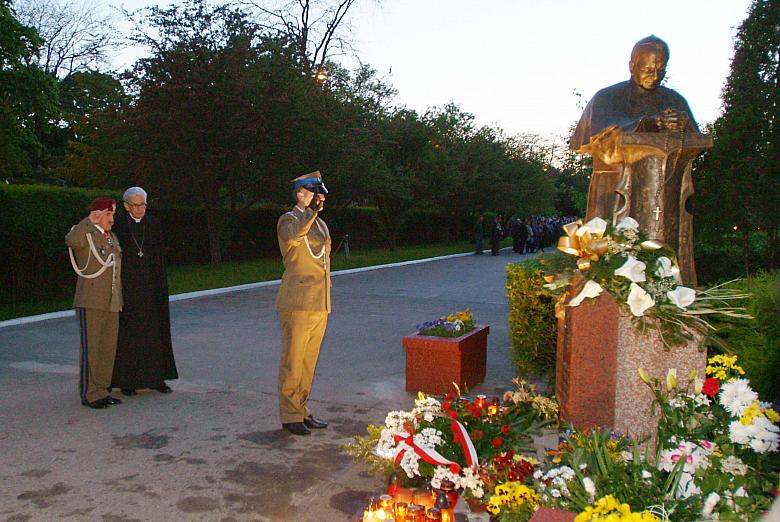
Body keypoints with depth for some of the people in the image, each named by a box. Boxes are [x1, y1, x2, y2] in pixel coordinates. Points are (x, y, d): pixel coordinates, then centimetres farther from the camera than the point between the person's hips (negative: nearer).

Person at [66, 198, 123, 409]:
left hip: (111, 304, 7)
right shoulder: (85, 235, -5)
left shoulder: (113, 238, 17)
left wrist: (119, 300, 24)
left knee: (108, 348, 9)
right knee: (91, 348, -3)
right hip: (90, 303, -7)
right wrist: (90, 221, -30)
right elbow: (71, 240, -31)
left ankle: (101, 390, 18)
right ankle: (89, 394, 5)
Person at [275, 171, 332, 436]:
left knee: (309, 361, 13)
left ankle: (303, 411, 23)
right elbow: (293, 234, -31)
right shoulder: (288, 220, -5)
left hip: (320, 304, 8)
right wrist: (312, 209, -26)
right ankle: (290, 416, 9)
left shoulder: (320, 224, 19)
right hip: (297, 303, -8)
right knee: (293, 361, -1)